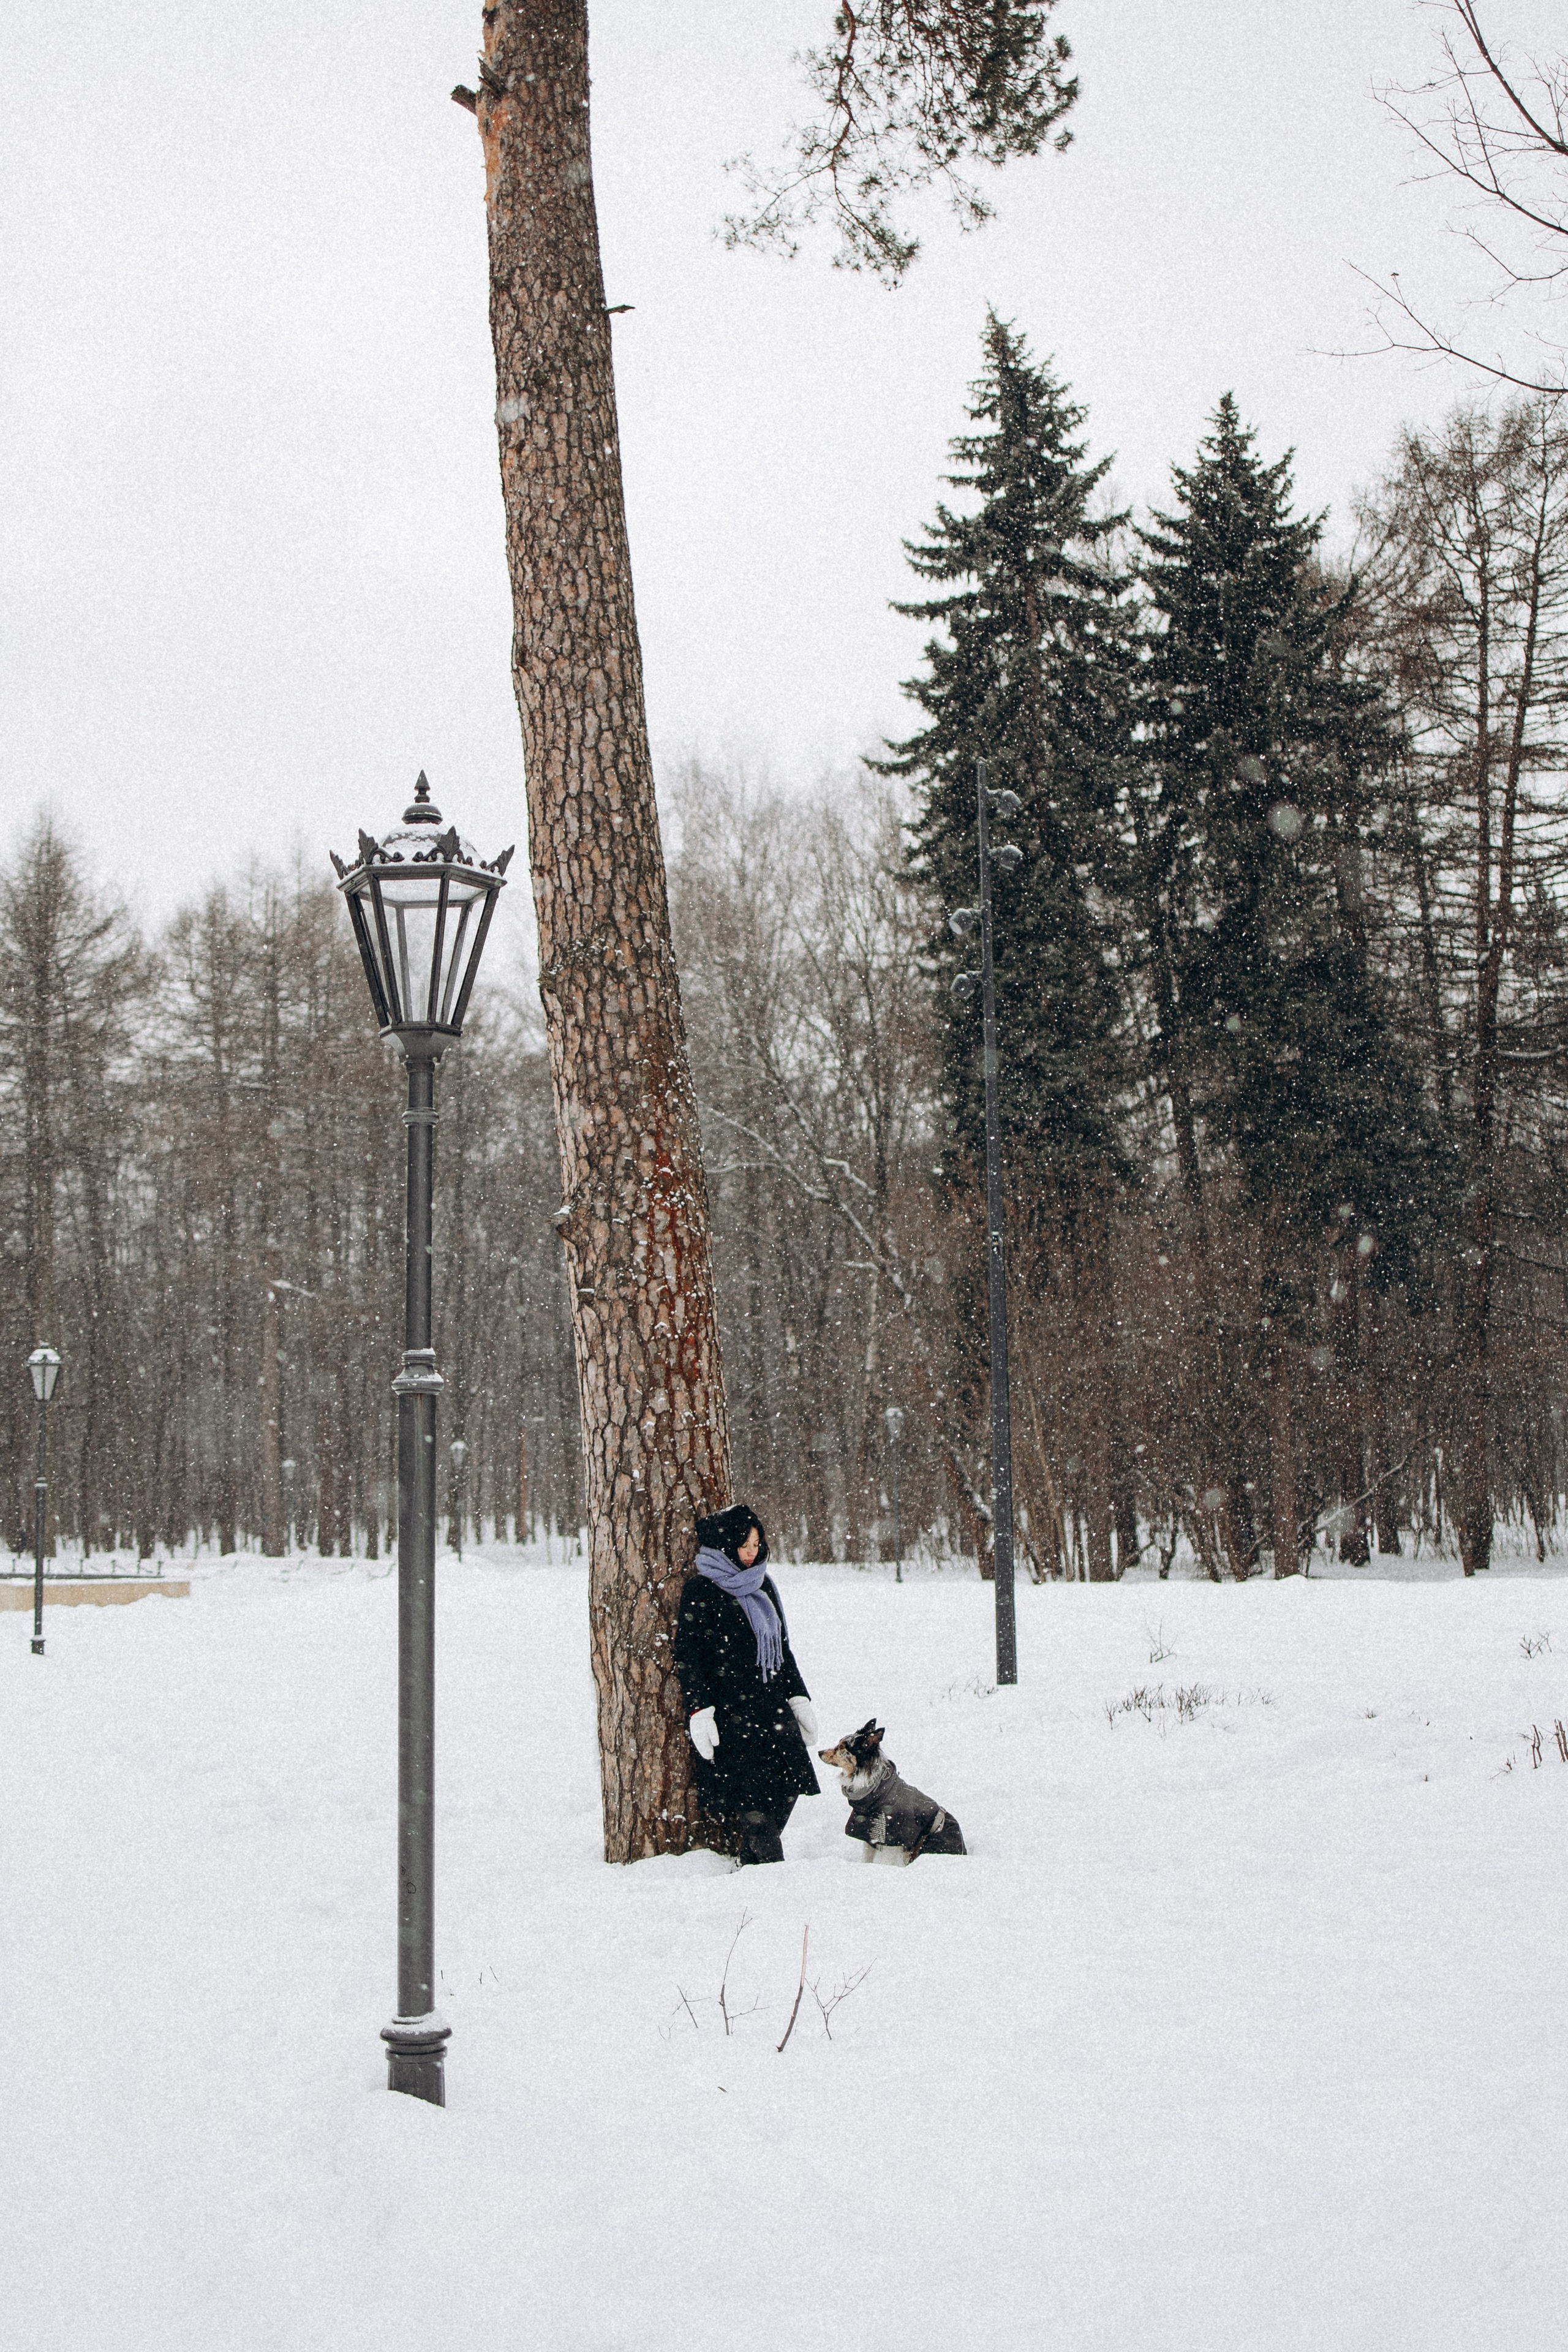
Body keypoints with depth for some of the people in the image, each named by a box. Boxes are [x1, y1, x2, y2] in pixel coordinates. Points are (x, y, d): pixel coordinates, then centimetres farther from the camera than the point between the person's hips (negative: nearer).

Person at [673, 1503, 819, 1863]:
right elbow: (687, 1654, -8)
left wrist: (798, 1698, 16)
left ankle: (754, 1866, 9)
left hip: (773, 1709, 7)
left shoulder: (762, 1586, 17)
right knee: (754, 1807, -11)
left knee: (788, 1788, -1)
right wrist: (699, 1711, -15)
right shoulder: (701, 1590, -4)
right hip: (730, 1712, -7)